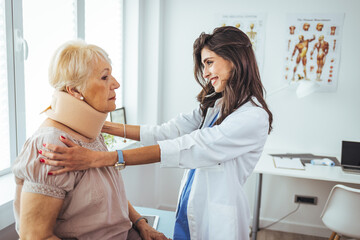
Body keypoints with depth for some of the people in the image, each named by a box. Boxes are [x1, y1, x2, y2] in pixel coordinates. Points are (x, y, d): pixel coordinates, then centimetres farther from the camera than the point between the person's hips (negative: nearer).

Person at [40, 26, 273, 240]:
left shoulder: (254, 117, -21)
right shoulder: (213, 105, 5)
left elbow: (183, 149, -30)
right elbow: (166, 132, -1)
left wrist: (98, 158, -34)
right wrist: (103, 125, -7)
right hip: (188, 214, 6)